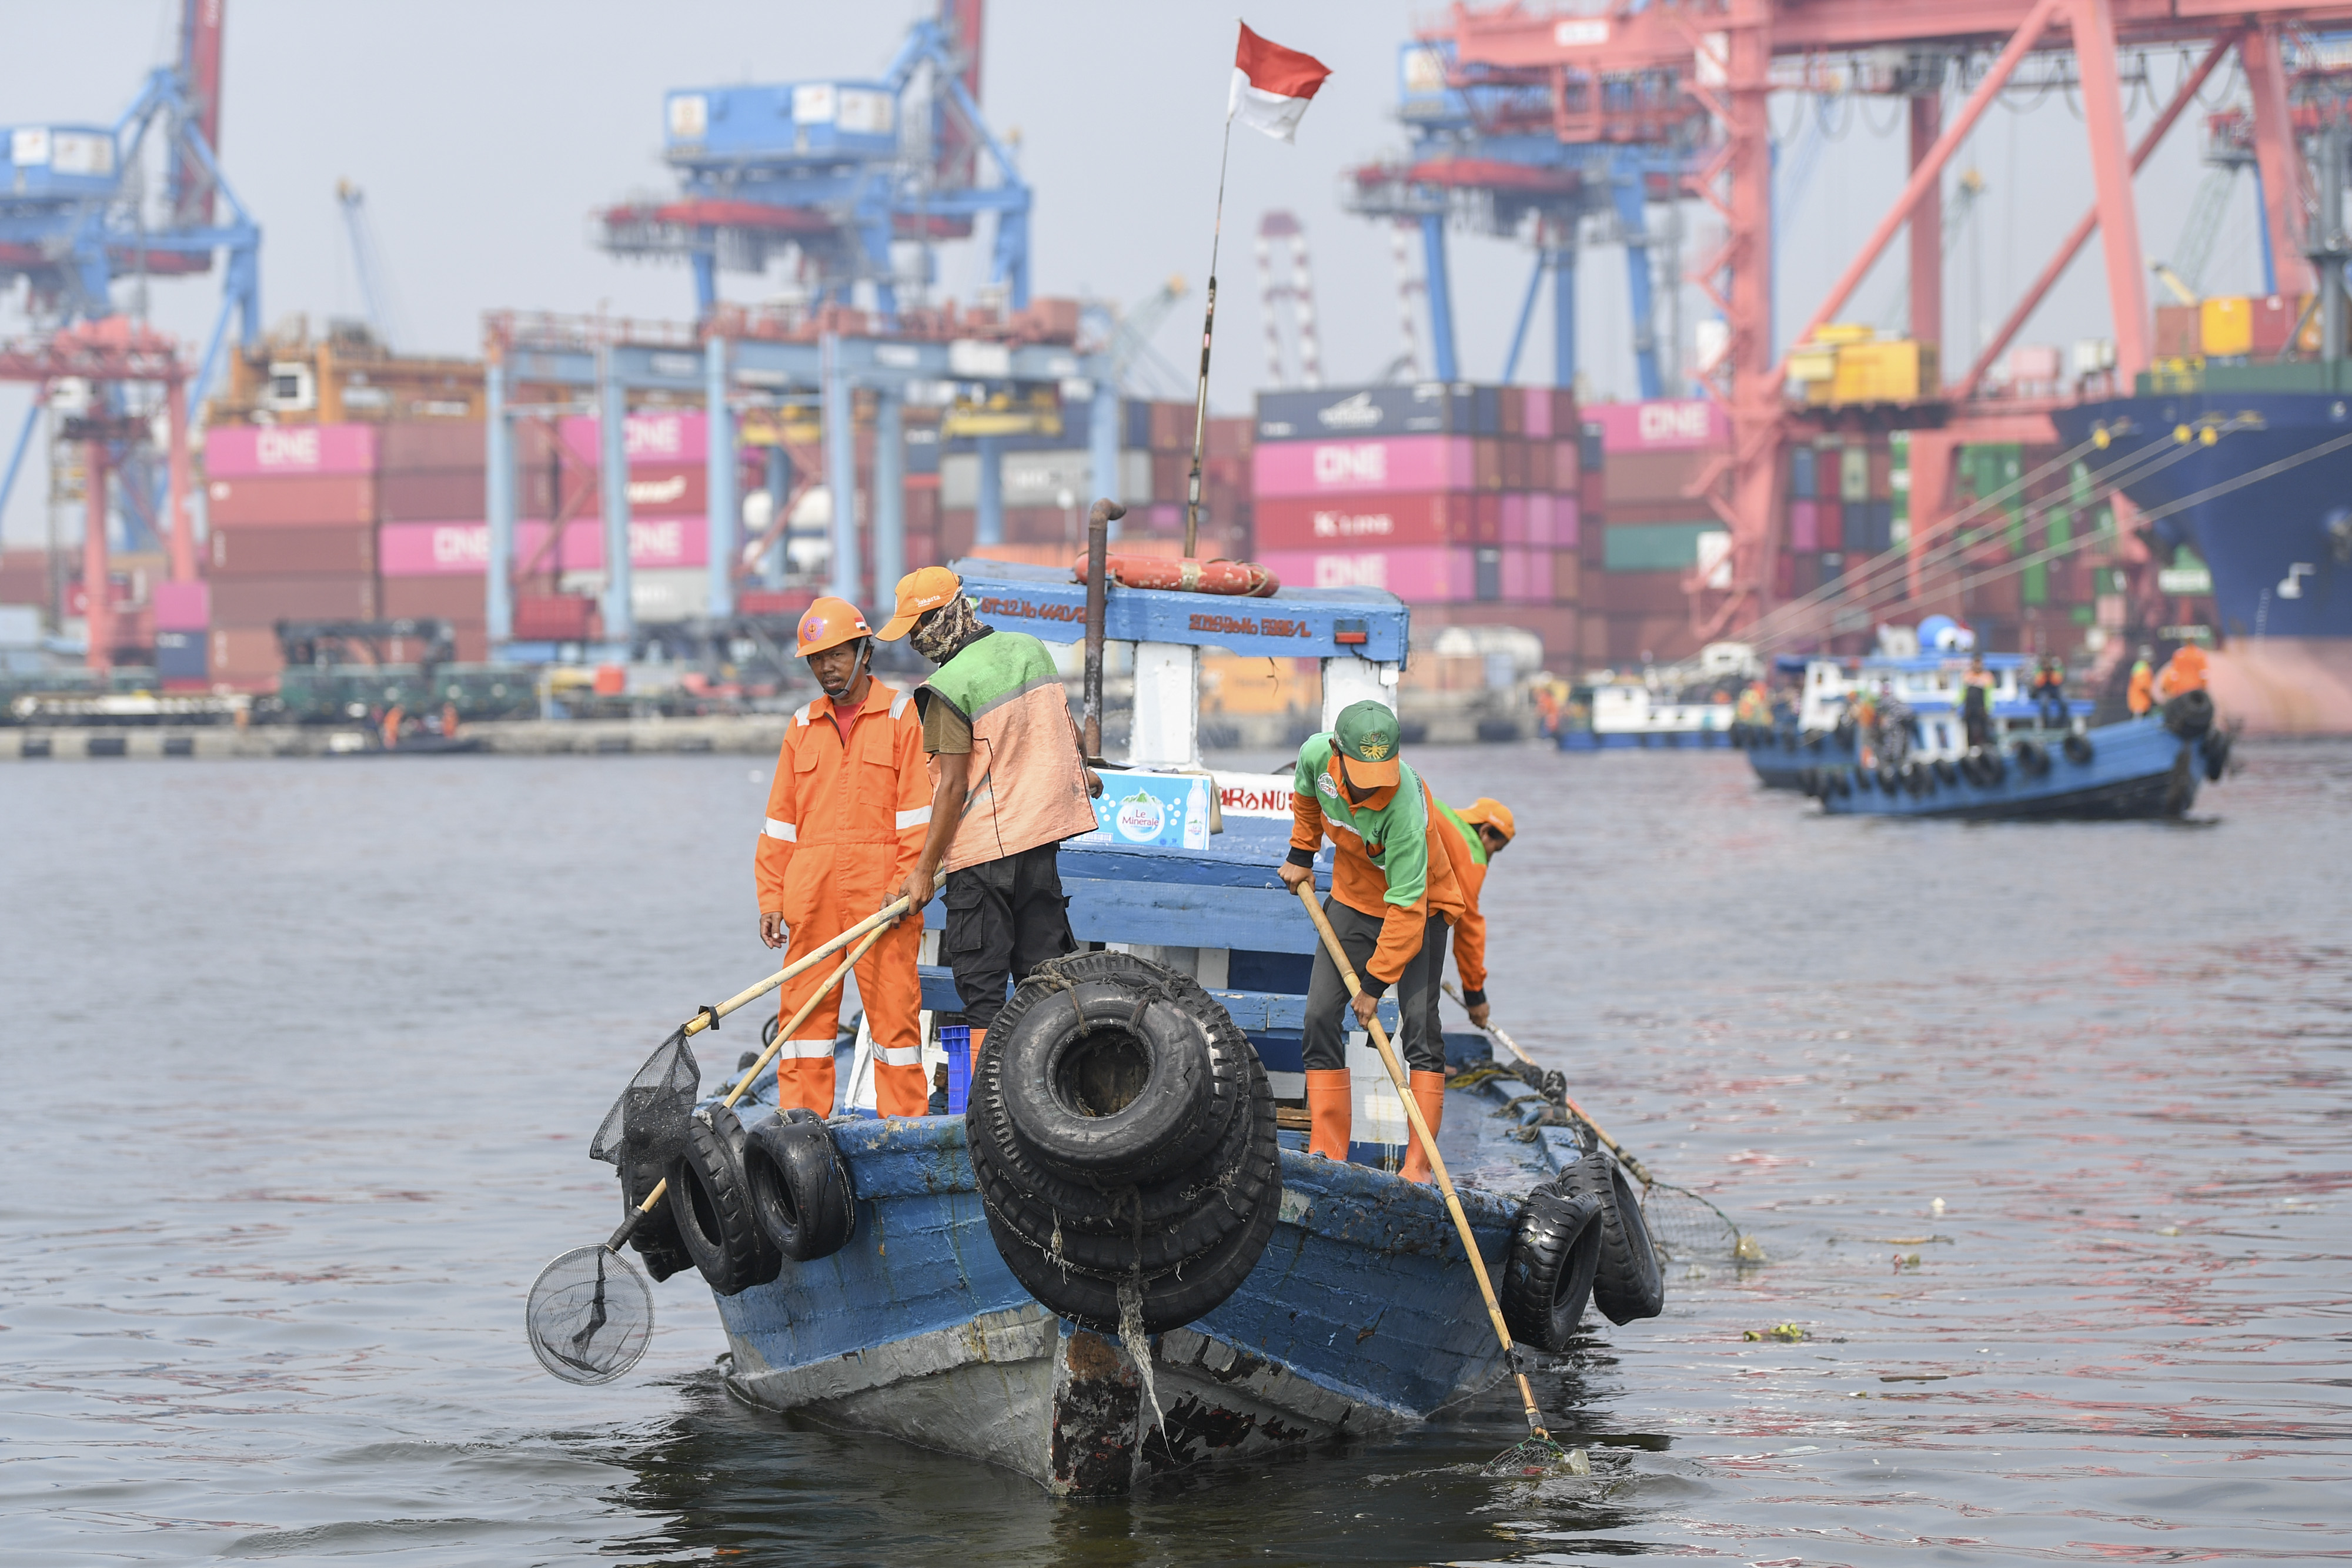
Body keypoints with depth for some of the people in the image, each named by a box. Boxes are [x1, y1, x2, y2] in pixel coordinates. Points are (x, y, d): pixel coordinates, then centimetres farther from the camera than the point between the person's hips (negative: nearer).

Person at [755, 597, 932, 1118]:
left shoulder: (903, 715, 3)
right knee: (804, 1008, 3)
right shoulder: (803, 727, 16)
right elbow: (781, 820, 17)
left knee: (892, 1007, -4)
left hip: (879, 894, -4)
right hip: (812, 895, 4)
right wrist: (772, 899, 9)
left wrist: (905, 887, -11)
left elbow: (918, 812, -2)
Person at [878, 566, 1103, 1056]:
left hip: (985, 846, -7)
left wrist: (924, 868, -13)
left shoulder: (951, 686, -16)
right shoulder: (1030, 649, 7)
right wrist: (1081, 772, 44)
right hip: (1043, 831, 7)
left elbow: (953, 787, -18)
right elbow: (1064, 726, 22)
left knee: (982, 984, -2)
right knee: (1042, 966, 12)